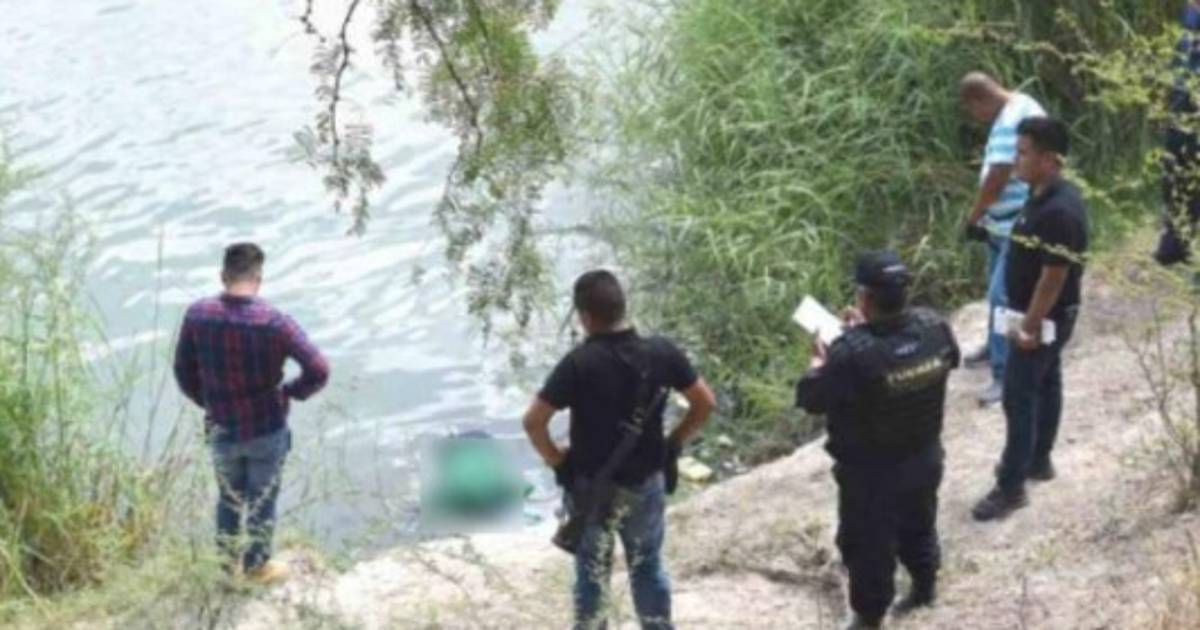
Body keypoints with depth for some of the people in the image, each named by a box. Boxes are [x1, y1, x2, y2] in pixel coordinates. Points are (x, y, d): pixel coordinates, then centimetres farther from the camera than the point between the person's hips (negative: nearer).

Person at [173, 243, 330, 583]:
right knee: (262, 498, 20)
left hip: (222, 430, 3)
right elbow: (319, 370, -25)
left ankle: (230, 560, 43)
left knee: (229, 496, 26)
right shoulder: (274, 322, -23)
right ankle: (257, 564, 38)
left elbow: (184, 372, -3)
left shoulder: (198, 315, -15)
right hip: (267, 430, -3)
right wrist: (291, 391, -5)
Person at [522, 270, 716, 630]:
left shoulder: (579, 363, -22)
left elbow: (534, 422, -23)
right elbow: (705, 403, -3)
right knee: (648, 566, 20)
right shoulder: (661, 353, -11)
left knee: (592, 571, 15)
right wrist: (674, 444, 7)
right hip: (646, 483, 3)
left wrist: (557, 461, -7)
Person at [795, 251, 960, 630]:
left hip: (870, 471, -5)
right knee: (918, 525, 31)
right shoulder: (935, 327, -17)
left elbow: (810, 399, -20)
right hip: (925, 457, 5)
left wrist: (820, 362, 1)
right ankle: (925, 585, 53)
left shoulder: (853, 353, -35)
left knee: (868, 545, 17)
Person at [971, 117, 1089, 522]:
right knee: (1045, 385, 22)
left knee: (1018, 397, -4)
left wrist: (1029, 327, -21)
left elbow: (1054, 277, -27)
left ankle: (1011, 488, 3)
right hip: (1047, 316, 10)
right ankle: (1038, 460, 37)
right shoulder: (1047, 196, 2)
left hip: (1044, 319, -10)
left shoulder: (1058, 212, -30)